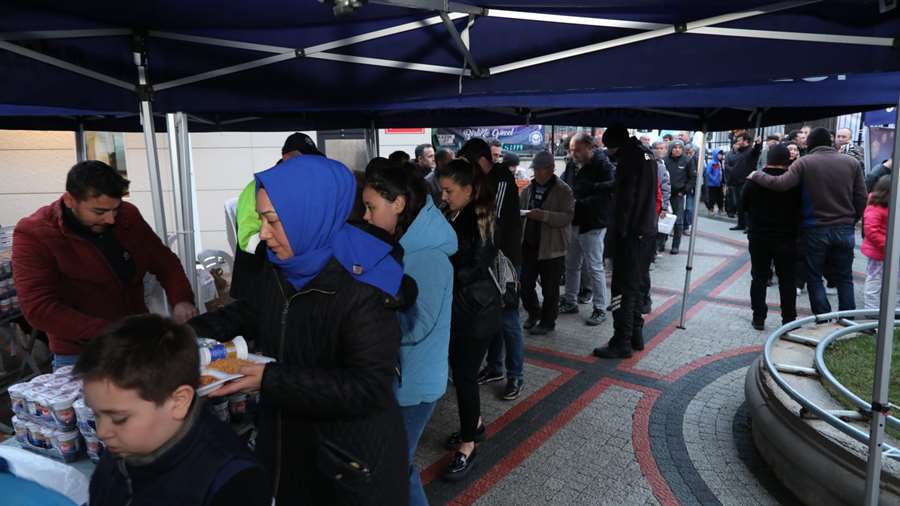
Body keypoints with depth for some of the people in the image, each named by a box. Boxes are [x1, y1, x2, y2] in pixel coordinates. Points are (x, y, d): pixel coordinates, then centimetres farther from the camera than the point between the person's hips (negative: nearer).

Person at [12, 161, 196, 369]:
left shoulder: (128, 215, 1)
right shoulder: (33, 235, -11)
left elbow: (164, 260, 9)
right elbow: (39, 309, -18)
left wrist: (180, 300, -10)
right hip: (81, 357, -3)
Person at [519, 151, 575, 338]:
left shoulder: (563, 190, -6)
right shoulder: (528, 189, 12)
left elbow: (567, 217, -17)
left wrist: (544, 216, -28)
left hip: (552, 247, -5)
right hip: (529, 244, 5)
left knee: (550, 288, 4)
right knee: (525, 283, 9)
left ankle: (547, 322, 20)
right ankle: (534, 312, 33)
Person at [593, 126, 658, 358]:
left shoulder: (629, 158, -14)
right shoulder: (647, 155, 14)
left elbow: (626, 198, -18)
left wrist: (619, 230, -14)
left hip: (631, 233, -10)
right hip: (648, 230, 10)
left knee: (623, 287, -5)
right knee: (636, 284, 18)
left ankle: (622, 342, 0)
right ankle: (636, 334, 26)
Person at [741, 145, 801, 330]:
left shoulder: (754, 180, -8)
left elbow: (744, 205, 3)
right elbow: (800, 207, -3)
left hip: (759, 236, 1)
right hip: (786, 236, -1)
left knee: (759, 277, 10)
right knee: (787, 279, 8)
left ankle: (758, 318, 12)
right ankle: (789, 320, 13)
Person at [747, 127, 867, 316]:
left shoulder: (804, 162, -7)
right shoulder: (852, 162, 4)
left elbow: (781, 184, -20)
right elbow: (861, 198, 4)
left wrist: (756, 176, -6)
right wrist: (851, 221, 16)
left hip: (816, 229, -3)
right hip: (845, 229, 3)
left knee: (814, 277, 8)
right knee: (844, 278, 13)